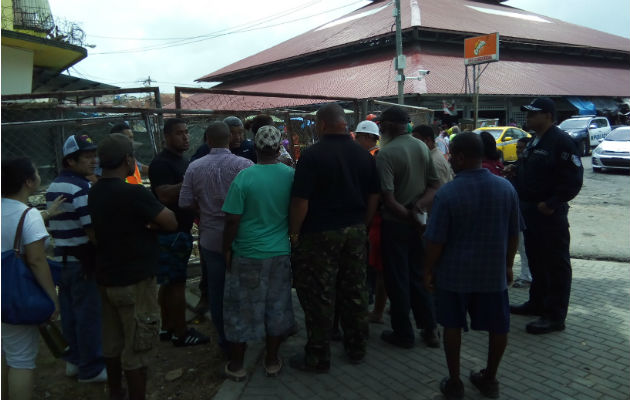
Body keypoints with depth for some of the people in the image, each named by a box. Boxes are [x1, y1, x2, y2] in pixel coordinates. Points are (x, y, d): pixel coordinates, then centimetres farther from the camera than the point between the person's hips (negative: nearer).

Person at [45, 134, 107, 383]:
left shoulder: (54, 186, 11)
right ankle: (91, 369, 13)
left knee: (70, 313, 17)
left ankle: (74, 360, 31)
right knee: (89, 315, 2)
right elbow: (93, 231, -23)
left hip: (62, 259, 9)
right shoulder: (81, 188, -19)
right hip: (84, 262, -9)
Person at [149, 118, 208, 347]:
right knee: (176, 283, -3)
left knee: (169, 282, 15)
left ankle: (168, 328, 25)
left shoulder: (182, 161, 15)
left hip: (180, 230, 10)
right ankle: (181, 333, 7)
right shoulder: (161, 163, -14)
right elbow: (165, 195, -26)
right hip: (170, 232, -10)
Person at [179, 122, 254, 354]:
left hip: (211, 239, 1)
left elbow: (186, 203, -4)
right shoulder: (244, 165, -14)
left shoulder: (195, 167, -6)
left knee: (217, 291, 14)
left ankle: (225, 340, 24)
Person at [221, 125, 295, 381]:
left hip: (248, 254, -3)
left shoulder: (244, 177, -16)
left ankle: (236, 365, 24)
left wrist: (227, 249, 0)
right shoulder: (292, 175, -6)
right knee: (276, 307, 16)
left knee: (241, 309, 12)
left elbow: (232, 220, -14)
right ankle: (272, 360, 28)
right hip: (281, 253, 3)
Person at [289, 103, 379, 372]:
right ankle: (356, 349, 29)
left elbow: (301, 201, -16)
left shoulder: (312, 155, -14)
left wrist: (294, 233, -5)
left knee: (319, 297, 4)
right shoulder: (364, 155, 4)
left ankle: (317, 358, 15)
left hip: (320, 235, -6)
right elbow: (374, 196, 9)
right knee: (354, 292, 15)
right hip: (355, 233, 6)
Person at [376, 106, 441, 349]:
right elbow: (435, 186, 4)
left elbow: (389, 199, -22)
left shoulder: (386, 154, -18)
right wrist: (419, 206, -9)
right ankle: (429, 330, 24)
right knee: (419, 276, 17)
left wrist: (410, 217, -12)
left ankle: (403, 334, 18)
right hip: (417, 224, 6)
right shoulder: (423, 148, 3)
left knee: (398, 280, 7)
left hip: (396, 224, -6)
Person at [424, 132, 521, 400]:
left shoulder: (447, 193, -17)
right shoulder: (506, 188, -4)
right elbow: (514, 234, 4)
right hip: (494, 272, 3)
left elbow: (435, 241, -14)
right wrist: (508, 265, 17)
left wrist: (429, 271, -1)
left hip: (455, 273, -3)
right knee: (498, 326, 18)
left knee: (452, 326, 13)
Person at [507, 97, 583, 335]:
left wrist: (551, 204, -21)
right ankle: (537, 303, 33)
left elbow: (573, 180, -19)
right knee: (535, 259, 19)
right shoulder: (534, 142, 15)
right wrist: (515, 170, 6)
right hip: (530, 211, 10)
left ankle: (555, 316, 5)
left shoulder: (561, 142, -14)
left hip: (549, 213, -10)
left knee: (556, 264, -1)